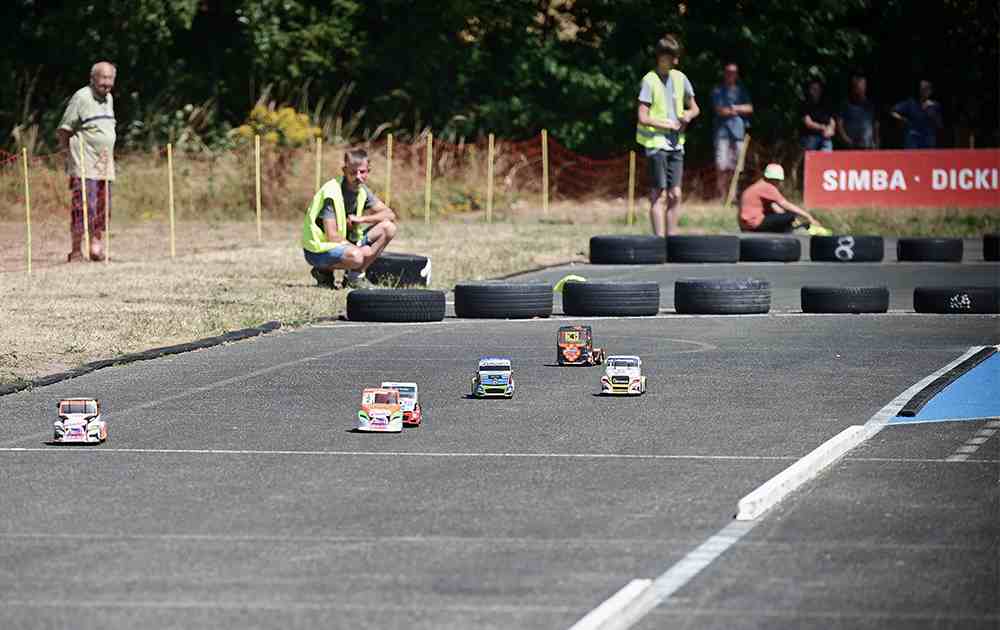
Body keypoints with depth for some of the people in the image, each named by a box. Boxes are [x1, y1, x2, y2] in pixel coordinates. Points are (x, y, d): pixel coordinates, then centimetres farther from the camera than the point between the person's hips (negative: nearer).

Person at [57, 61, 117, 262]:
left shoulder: (109, 99, 15)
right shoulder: (81, 97, -9)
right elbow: (63, 129, -6)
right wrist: (69, 154, -6)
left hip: (105, 163, 8)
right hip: (84, 164, -8)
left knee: (103, 208, 8)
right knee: (84, 206, -11)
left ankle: (96, 246, 16)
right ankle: (76, 251, -7)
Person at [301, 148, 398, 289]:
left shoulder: (362, 190, 2)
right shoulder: (332, 193, -22)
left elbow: (390, 215, 1)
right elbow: (332, 236, -25)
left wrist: (361, 219, -16)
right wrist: (362, 250, -20)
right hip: (319, 249, -8)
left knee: (388, 228, -4)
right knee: (356, 256, -39)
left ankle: (354, 275, 1)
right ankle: (324, 272, -7)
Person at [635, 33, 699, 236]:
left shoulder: (680, 78, 9)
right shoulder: (650, 81, -9)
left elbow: (695, 108, 21)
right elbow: (643, 118, -15)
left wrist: (689, 114, -2)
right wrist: (668, 124, -10)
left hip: (676, 143, 6)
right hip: (656, 143, -6)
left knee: (675, 195, 5)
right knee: (660, 195, -6)